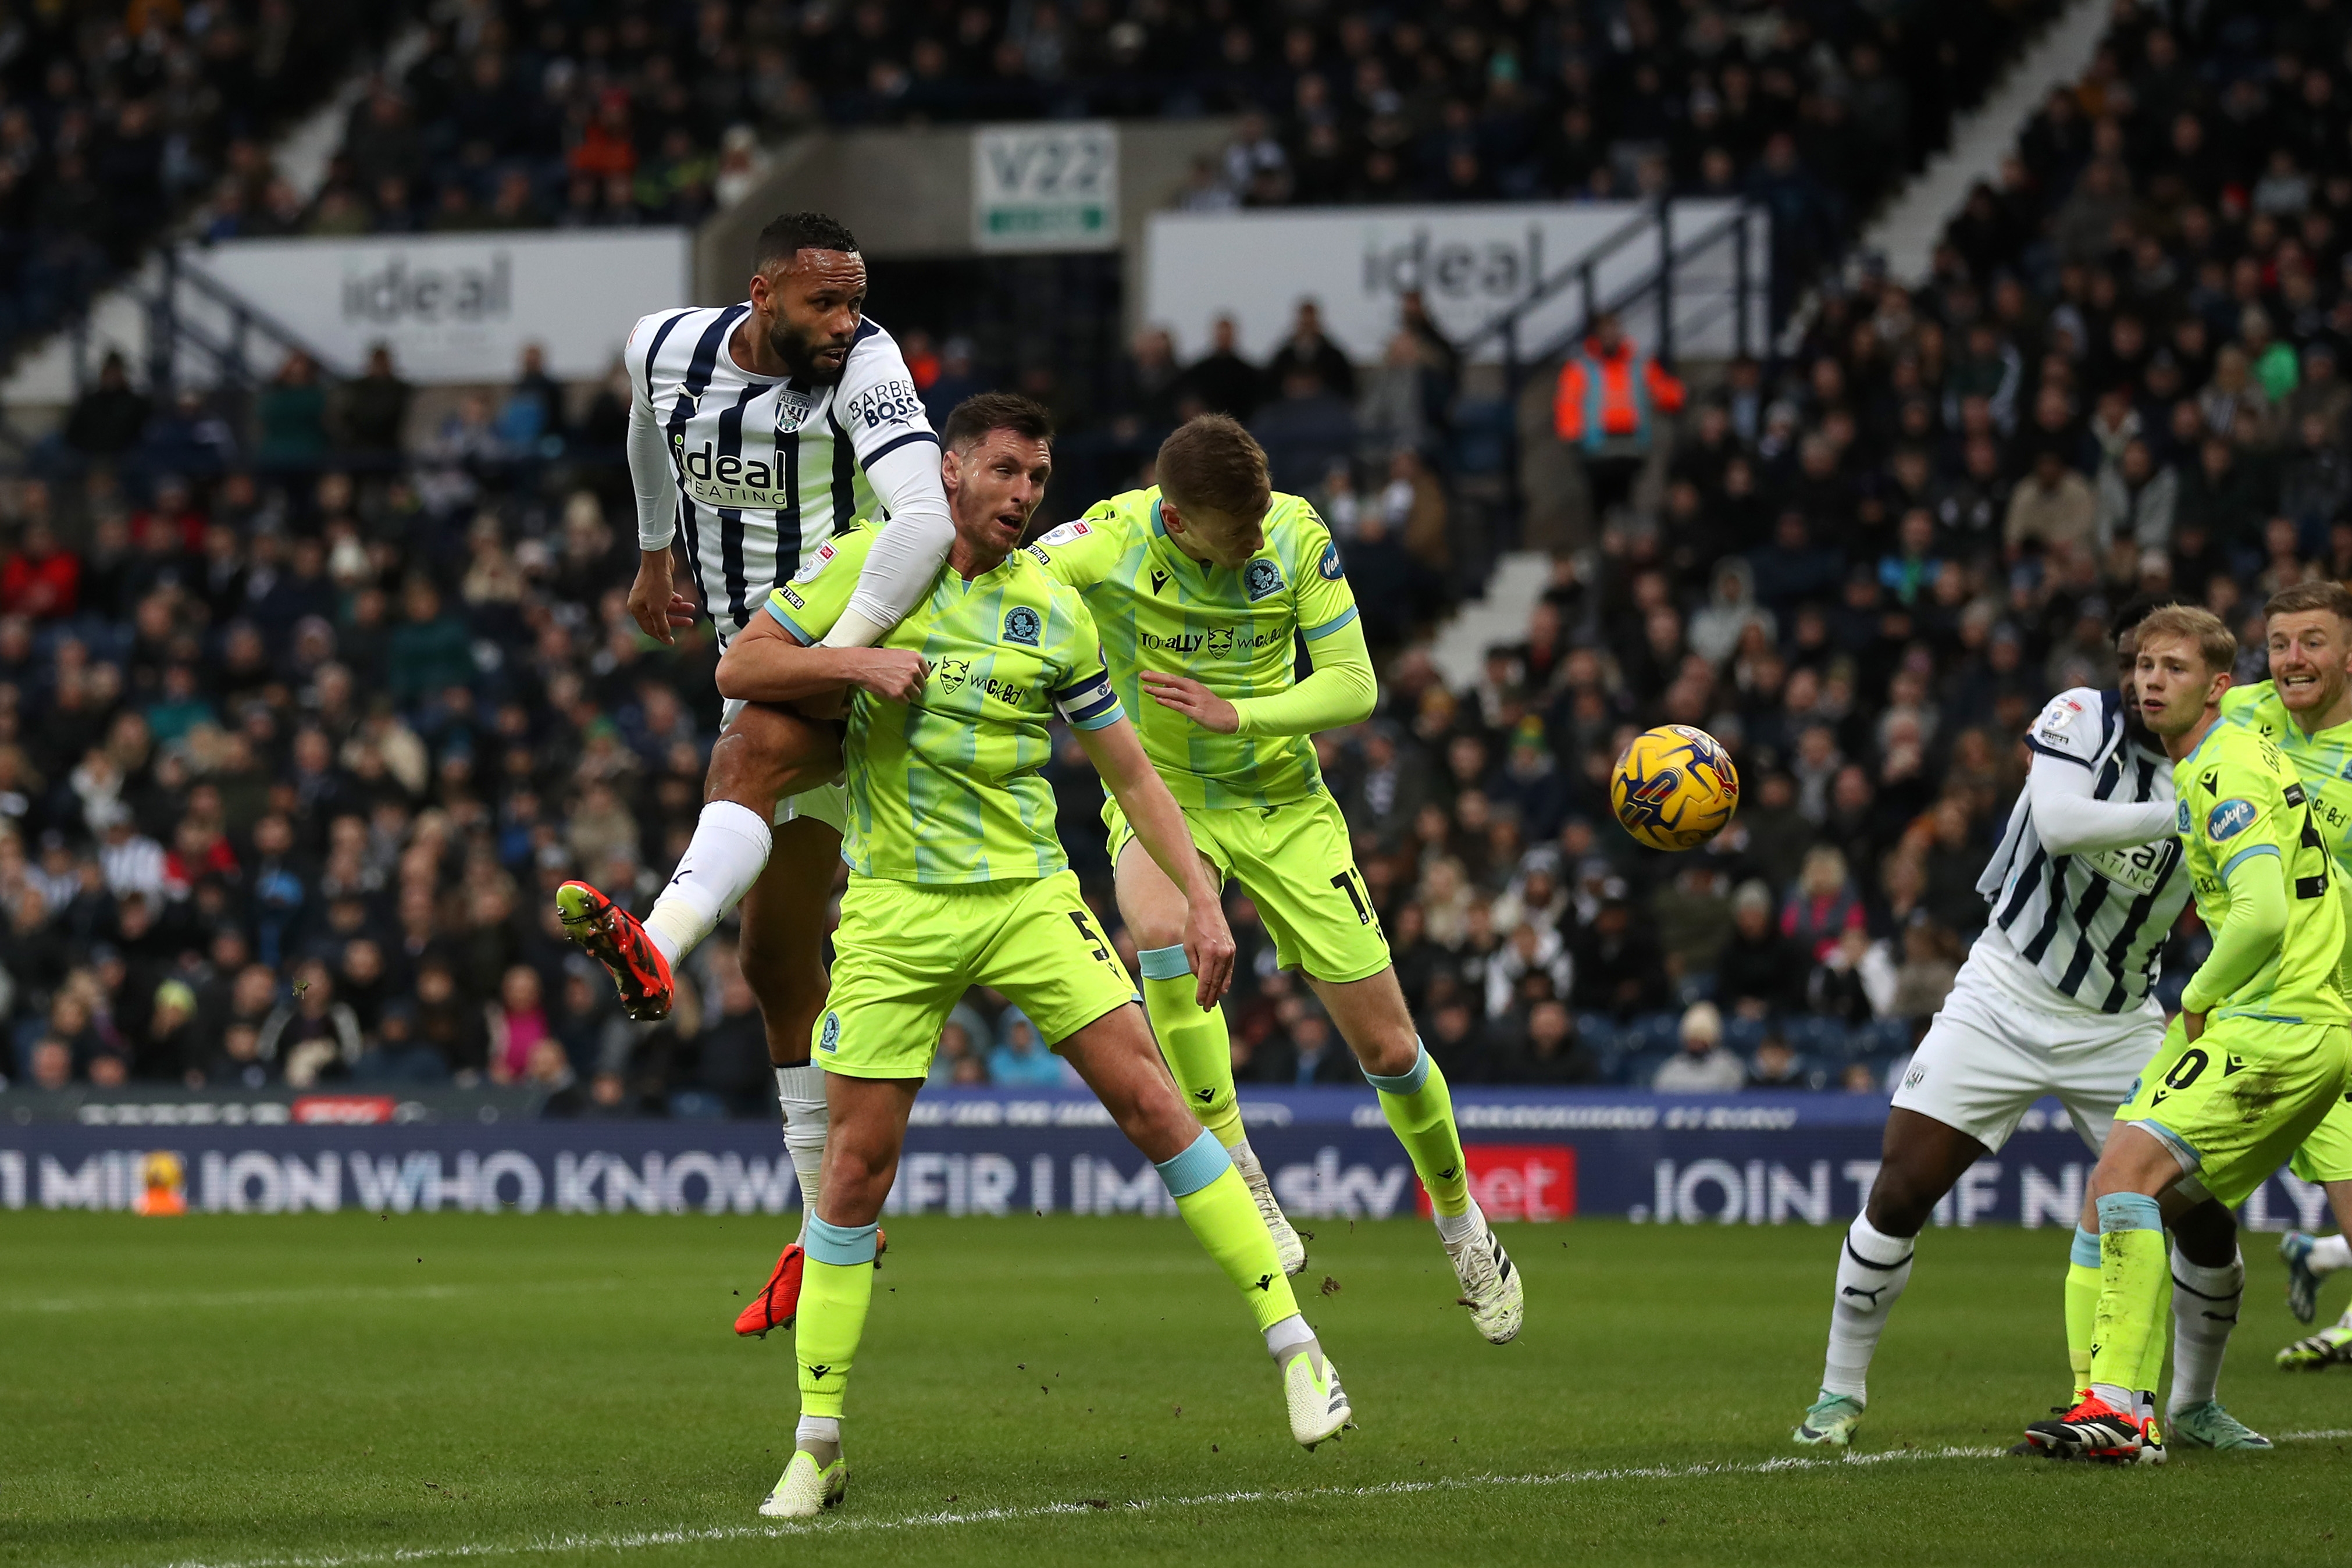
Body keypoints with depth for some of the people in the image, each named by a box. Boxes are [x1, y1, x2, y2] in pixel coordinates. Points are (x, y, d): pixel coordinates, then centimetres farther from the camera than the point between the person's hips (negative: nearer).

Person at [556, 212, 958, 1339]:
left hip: (860, 654, -7)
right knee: (778, 958, 9)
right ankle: (832, 1225, 19)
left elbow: (927, 521, -34)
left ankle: (657, 947, -66)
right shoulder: (668, 351, 1)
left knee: (750, 754, -38)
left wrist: (834, 652, -41)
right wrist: (653, 556, 38)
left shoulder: (864, 370, -18)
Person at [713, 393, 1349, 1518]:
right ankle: (816, 1446, 7)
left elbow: (1128, 769, 10)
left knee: (1148, 1097, -11)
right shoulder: (868, 563, 0)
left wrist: (1202, 898, 1)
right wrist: (859, 662, -16)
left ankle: (1292, 1343, -5)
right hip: (895, 909, -1)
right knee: (856, 1163, -3)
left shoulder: (1055, 612, 5)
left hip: (1029, 895, 1)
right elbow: (739, 669, 0)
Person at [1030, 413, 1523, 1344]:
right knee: (1163, 930, -38)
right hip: (1160, 797, -2)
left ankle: (1462, 1225, 29)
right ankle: (1235, 1174, -23)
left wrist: (1237, 714, -24)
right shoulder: (1111, 543, -21)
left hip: (1282, 803, 2)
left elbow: (1353, 688, -11)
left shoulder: (1297, 536, -15)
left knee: (1389, 1050, 2)